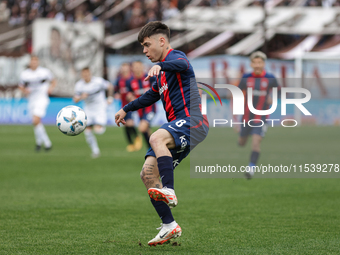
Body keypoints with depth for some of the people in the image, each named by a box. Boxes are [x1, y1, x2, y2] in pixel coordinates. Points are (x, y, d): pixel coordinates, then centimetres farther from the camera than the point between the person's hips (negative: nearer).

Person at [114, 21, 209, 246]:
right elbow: (151, 96, 43)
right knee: (148, 173, 1)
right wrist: (126, 109, 52)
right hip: (178, 127, 10)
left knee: (156, 138, -37)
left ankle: (169, 192, -44)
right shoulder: (162, 74, 25)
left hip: (192, 120, -10)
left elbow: (181, 64, -31)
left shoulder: (176, 57, -4)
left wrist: (159, 66, -50)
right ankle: (169, 226, 3)